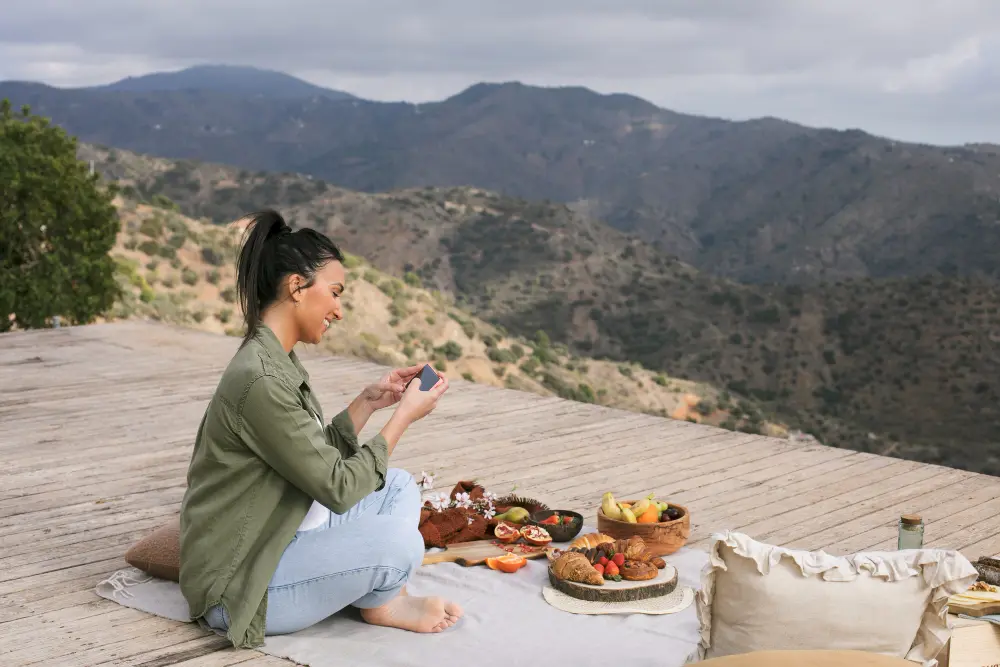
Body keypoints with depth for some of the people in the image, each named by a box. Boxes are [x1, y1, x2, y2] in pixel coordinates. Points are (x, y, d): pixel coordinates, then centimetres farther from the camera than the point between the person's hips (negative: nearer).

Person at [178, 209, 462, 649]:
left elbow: (322, 462, 12)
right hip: (240, 583, -10)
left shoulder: (277, 362, 6)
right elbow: (337, 488, -21)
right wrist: (404, 416, -13)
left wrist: (369, 402, 3)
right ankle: (383, 605, 9)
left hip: (281, 541, 10)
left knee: (399, 486, 10)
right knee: (398, 541, -24)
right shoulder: (259, 379, -26)